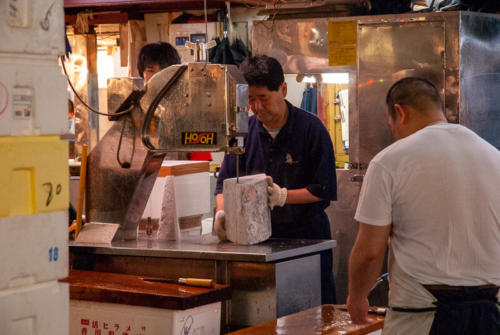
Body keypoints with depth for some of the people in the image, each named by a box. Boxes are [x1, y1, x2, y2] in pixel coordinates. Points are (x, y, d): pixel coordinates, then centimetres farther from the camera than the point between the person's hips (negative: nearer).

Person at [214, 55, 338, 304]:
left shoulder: (311, 128, -8)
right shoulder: (245, 131, 4)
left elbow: (325, 190, -8)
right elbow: (225, 183, 6)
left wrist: (283, 196, -20)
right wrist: (222, 211, -13)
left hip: (307, 236, -3)